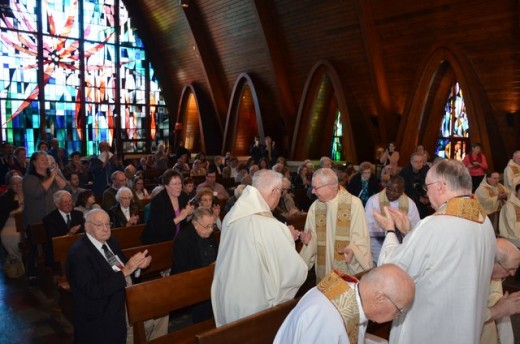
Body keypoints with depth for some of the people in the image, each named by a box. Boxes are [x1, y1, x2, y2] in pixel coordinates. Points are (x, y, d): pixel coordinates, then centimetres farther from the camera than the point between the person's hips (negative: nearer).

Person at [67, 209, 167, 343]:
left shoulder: (111, 242, 9)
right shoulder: (79, 253, -15)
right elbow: (93, 290, -24)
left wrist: (137, 265, -10)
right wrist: (125, 271, -29)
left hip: (129, 295, 8)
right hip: (107, 309, -8)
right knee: (146, 322, -21)